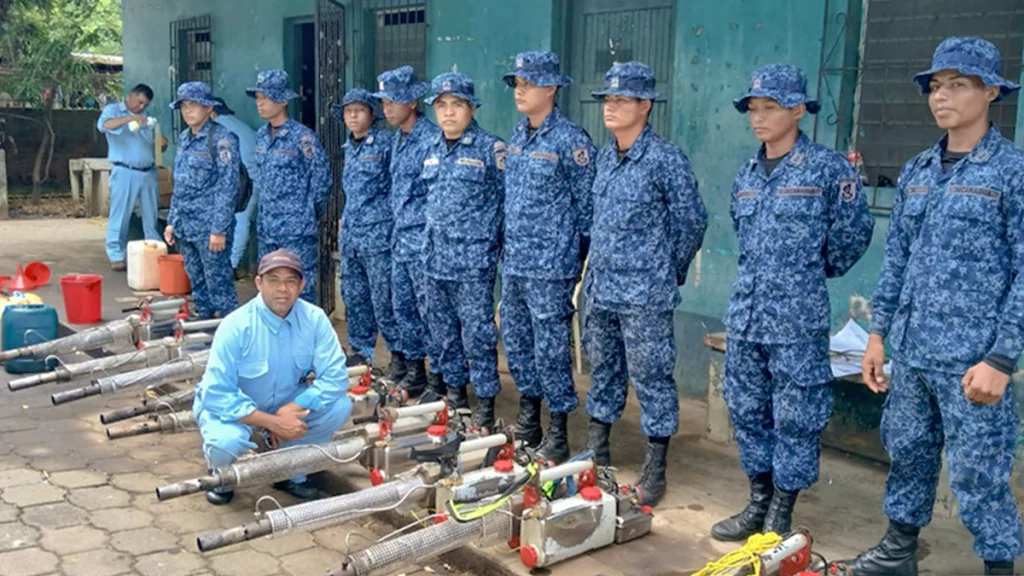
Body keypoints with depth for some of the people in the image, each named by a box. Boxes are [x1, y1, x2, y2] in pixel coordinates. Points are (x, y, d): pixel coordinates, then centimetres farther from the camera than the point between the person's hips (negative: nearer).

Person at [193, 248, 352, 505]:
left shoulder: (314, 319, -18)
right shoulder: (236, 326, -27)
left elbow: (335, 376, -21)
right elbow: (218, 395, -29)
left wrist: (291, 411, -31)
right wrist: (273, 423, -34)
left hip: (287, 405, 4)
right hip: (233, 406, -3)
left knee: (340, 406, -20)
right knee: (225, 443, -35)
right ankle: (221, 475, 5)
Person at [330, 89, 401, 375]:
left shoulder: (384, 143, -8)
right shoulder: (349, 147, 15)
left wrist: (382, 214, -9)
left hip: (377, 233, -8)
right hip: (350, 233, 8)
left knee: (383, 297, -6)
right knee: (353, 295, 12)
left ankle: (398, 353, 4)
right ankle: (361, 350, 23)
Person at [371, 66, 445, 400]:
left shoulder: (433, 138, -15)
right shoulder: (397, 140, 13)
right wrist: (397, 229, 19)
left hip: (424, 239, -9)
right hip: (401, 238, 9)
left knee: (429, 310, -3)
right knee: (403, 308, 14)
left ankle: (439, 379, 7)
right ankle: (415, 372, 26)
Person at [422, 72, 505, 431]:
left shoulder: (490, 149, -6)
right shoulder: (433, 151, 13)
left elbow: (508, 200, -5)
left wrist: (499, 246, -6)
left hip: (473, 260, -6)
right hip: (436, 259, 7)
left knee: (477, 334, -3)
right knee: (444, 331, 14)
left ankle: (485, 404, 7)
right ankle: (455, 391, 28)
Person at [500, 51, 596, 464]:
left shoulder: (570, 141, -11)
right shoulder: (517, 137, 11)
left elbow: (586, 205, -9)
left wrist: (578, 260, -6)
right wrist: (507, 246, 16)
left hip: (550, 266, -8)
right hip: (513, 261, 8)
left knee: (550, 349, -2)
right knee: (516, 343, 15)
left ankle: (558, 436, 9)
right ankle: (527, 422, 30)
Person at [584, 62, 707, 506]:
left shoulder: (665, 160, -11)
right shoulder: (604, 157, 10)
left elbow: (692, 222, -5)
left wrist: (668, 273, 4)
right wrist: (597, 269, 16)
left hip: (644, 296, -7)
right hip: (600, 288, 7)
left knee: (651, 379, 1)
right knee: (603, 370, 17)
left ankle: (654, 471, 11)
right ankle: (596, 451, 31)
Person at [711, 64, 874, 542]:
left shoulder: (827, 168, -7)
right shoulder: (747, 175, 11)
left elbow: (853, 232, -2)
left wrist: (816, 272, 9)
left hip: (798, 319, -6)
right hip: (745, 316, 6)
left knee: (795, 419, 3)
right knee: (747, 411, 13)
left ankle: (780, 519, 14)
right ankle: (758, 505, 27)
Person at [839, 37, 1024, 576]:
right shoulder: (916, 170, 10)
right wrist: (879, 332, 12)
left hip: (971, 359, -6)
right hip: (910, 351, 6)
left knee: (978, 475, 2)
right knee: (907, 453, 18)